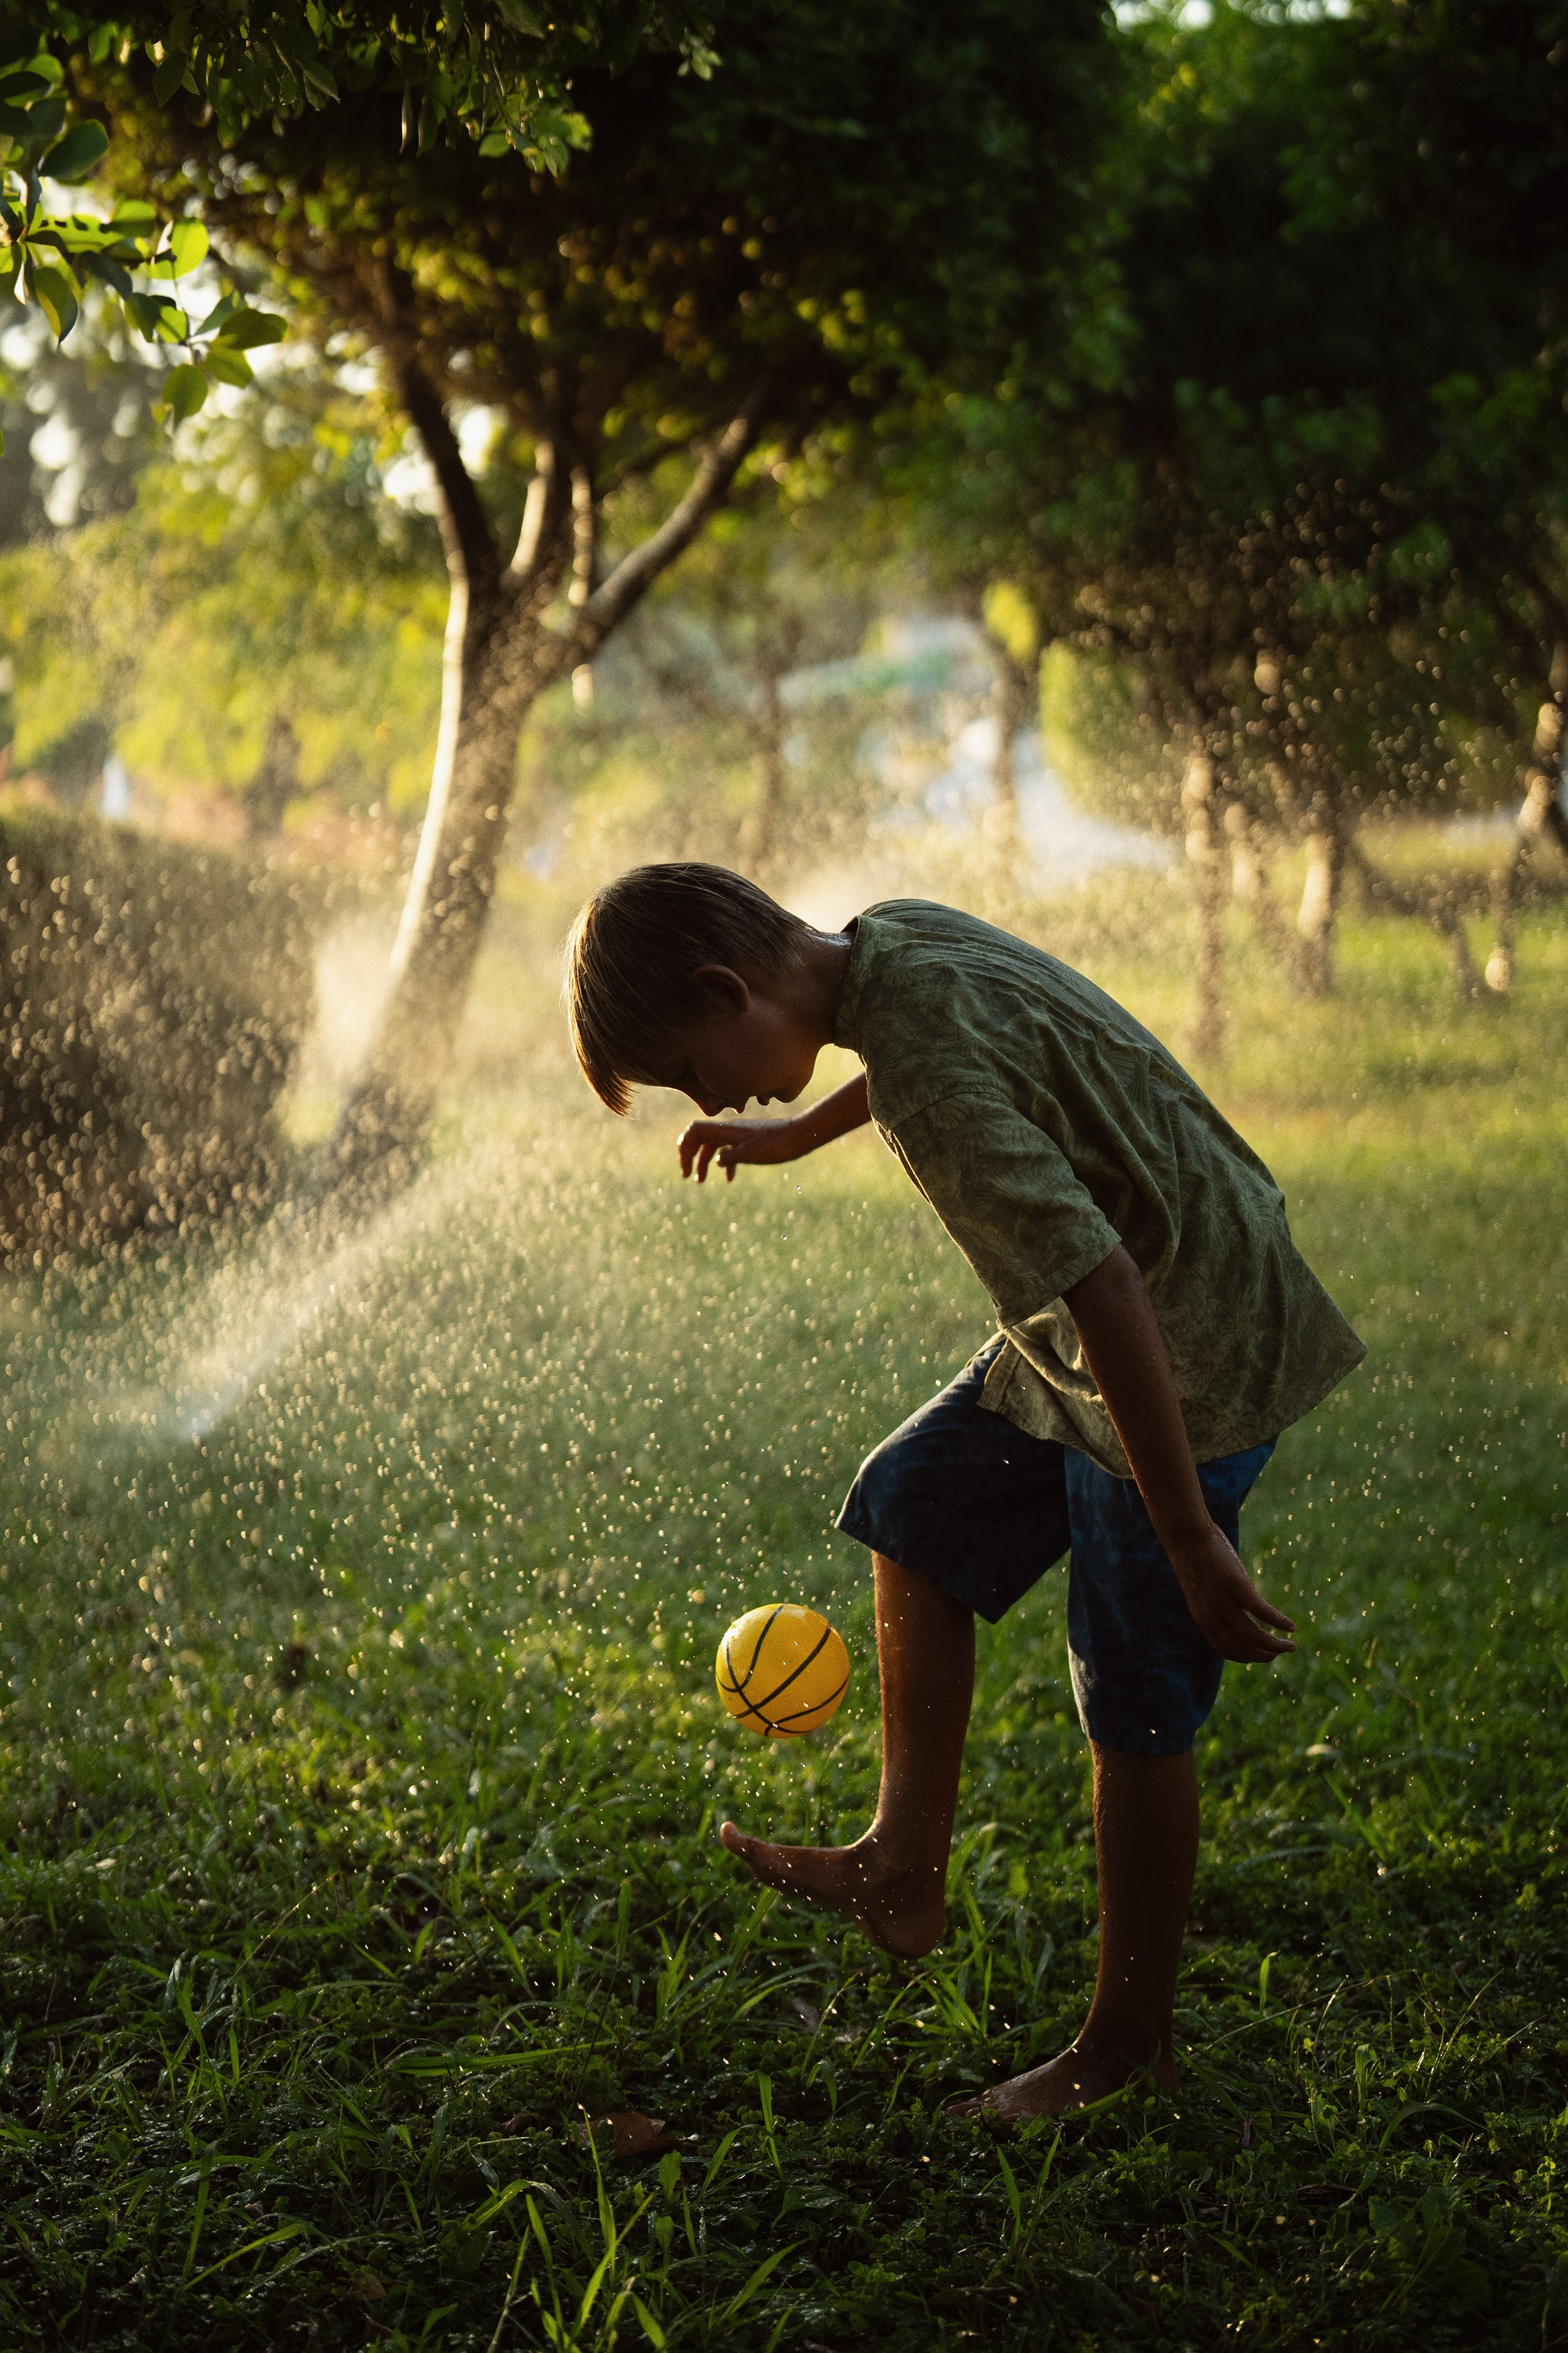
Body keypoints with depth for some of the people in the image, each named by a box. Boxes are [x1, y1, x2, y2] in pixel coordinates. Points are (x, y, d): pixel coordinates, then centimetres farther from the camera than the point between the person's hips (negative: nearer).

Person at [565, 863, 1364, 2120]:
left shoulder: (931, 1078, -30)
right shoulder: (898, 934, -2)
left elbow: (1105, 1285, -32)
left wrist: (1191, 1541, -27)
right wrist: (795, 1135, 38)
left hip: (1191, 1355, -10)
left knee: (1139, 1710, 1)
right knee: (917, 1511, 19)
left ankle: (1130, 2040, 19)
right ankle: (907, 1870, 28)